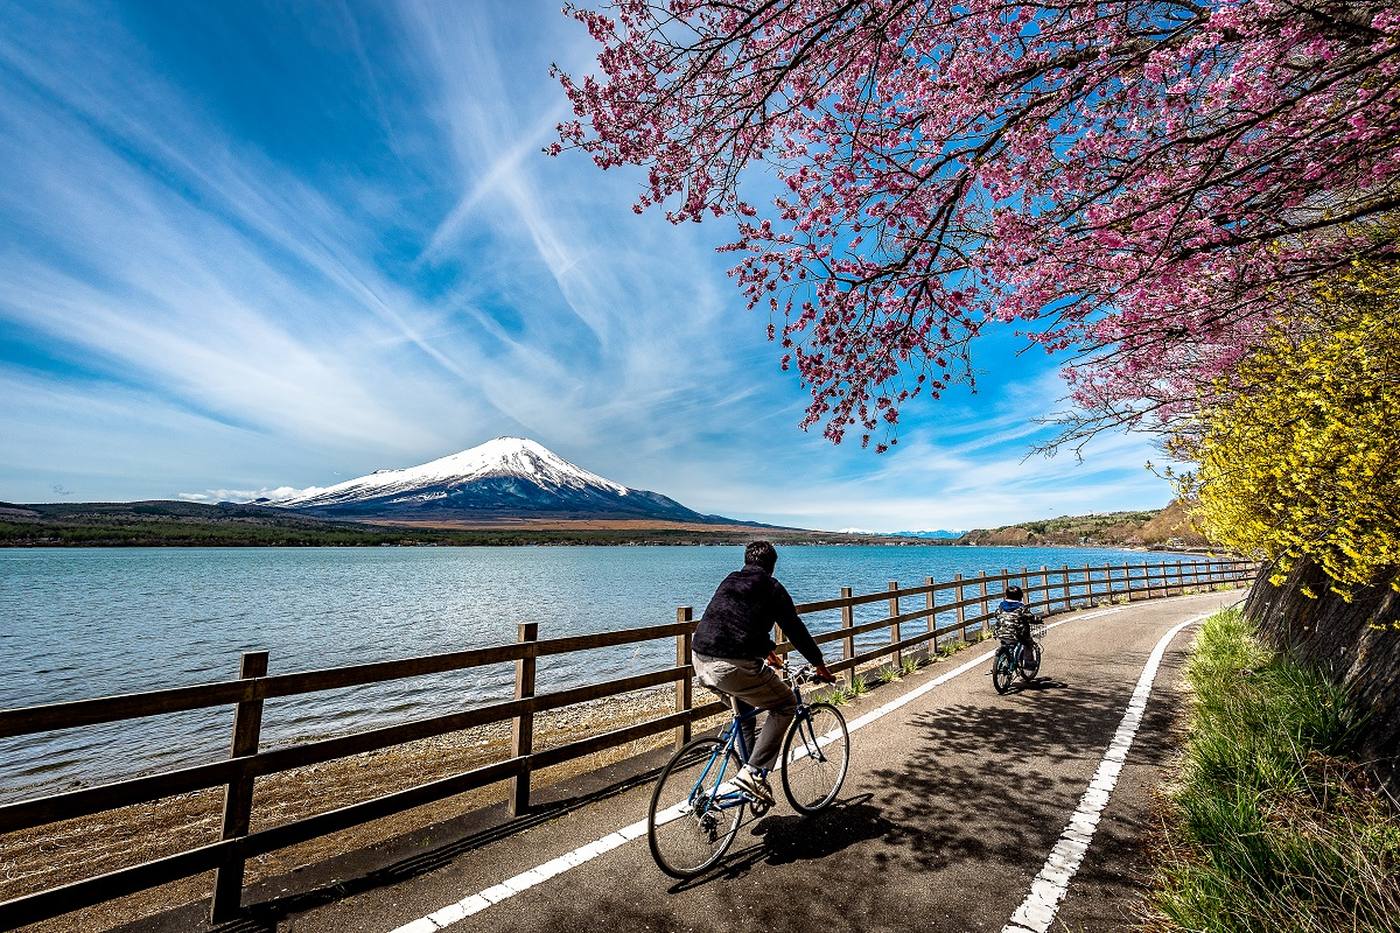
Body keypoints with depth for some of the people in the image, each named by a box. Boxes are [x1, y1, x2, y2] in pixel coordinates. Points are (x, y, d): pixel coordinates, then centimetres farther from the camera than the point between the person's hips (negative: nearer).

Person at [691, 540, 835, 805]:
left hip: (700, 662, 7)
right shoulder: (772, 588, 5)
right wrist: (820, 666, 23)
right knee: (786, 705, 13)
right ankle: (754, 772, 3)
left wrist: (768, 651, 48)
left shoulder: (729, 582, 23)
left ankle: (747, 768, 34)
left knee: (744, 707, 34)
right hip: (733, 666, -7)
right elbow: (795, 630, 9)